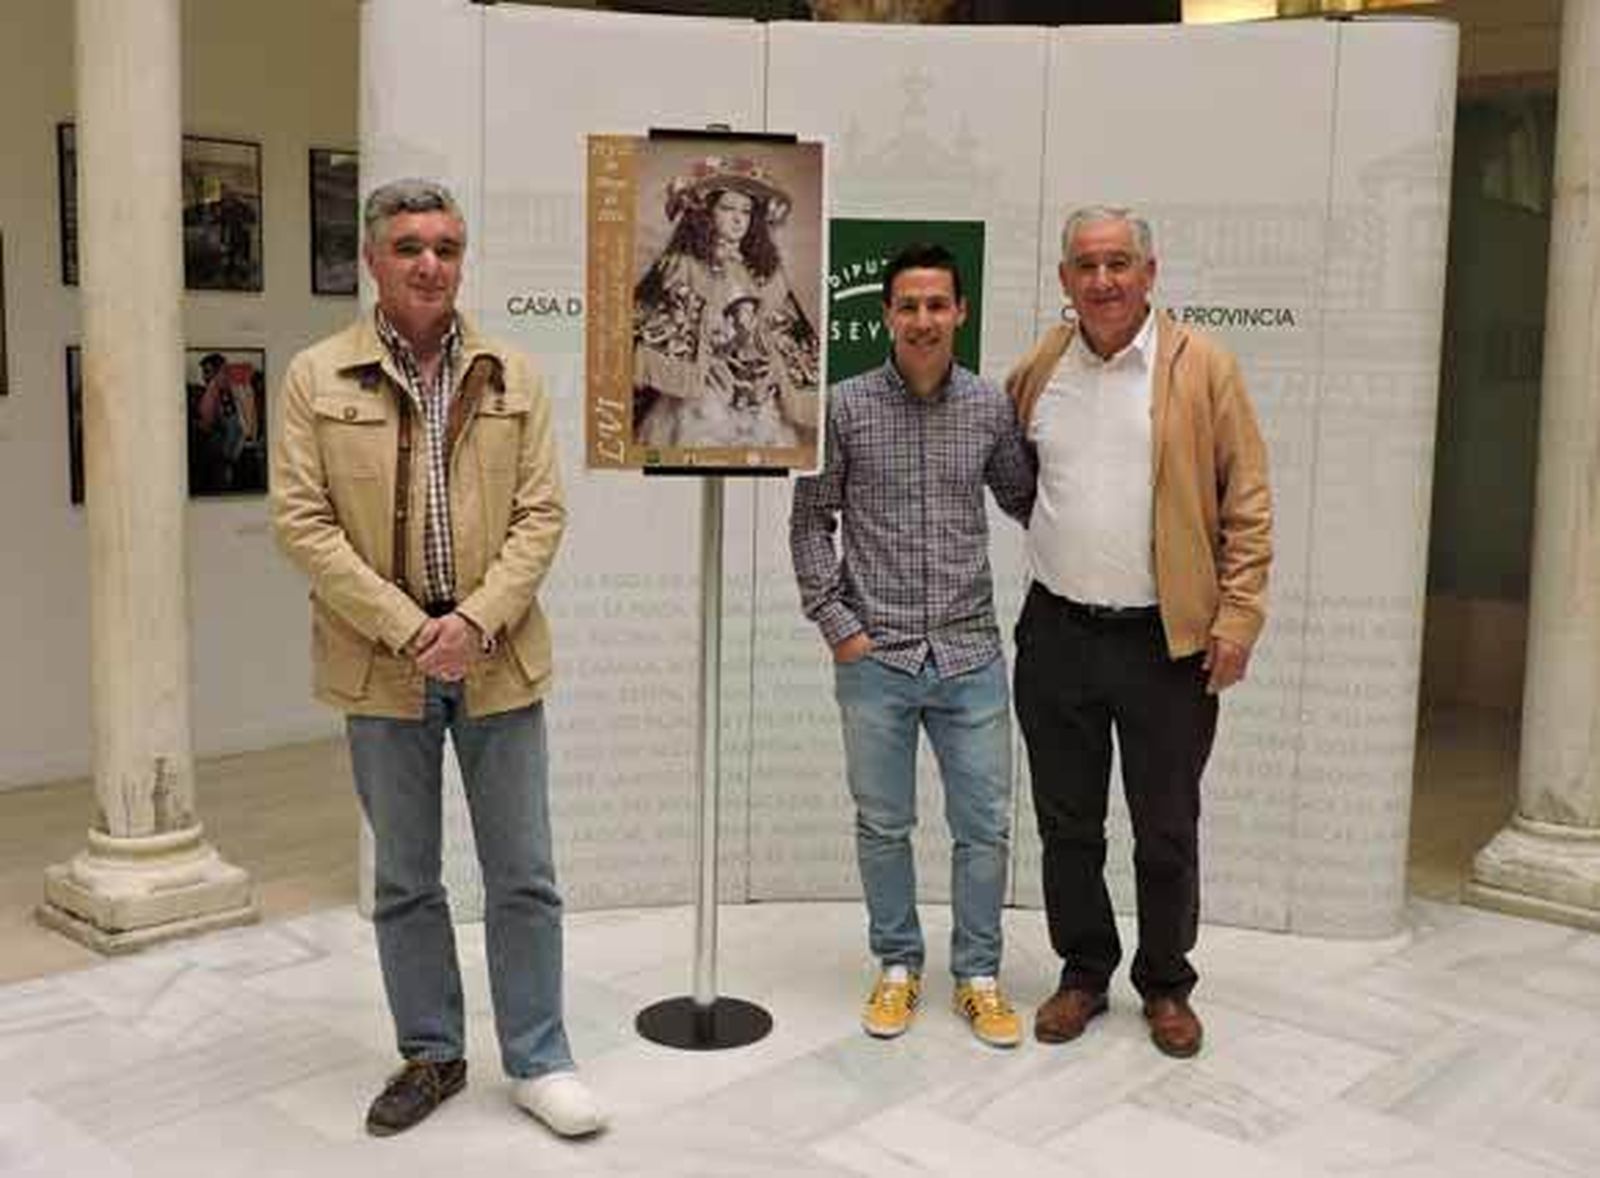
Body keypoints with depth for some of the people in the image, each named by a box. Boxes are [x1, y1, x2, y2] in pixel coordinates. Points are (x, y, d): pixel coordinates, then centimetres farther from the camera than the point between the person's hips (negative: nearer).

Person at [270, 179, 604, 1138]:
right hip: (382, 664, -1)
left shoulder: (513, 377, 4)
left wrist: (476, 621, -13)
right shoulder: (318, 378, -1)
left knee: (524, 876, 7)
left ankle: (539, 1061, 20)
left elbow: (541, 514, 0)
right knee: (405, 879, 12)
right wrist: (407, 630, -13)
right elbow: (302, 522, -6)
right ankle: (431, 1056, 28)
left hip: (498, 657, 1)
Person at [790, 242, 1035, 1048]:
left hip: (971, 655, 1)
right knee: (883, 825, 10)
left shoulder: (992, 409, 3)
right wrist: (834, 622, -3)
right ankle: (898, 966, 29)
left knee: (984, 827, 6)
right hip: (875, 657, -1)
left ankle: (978, 975, 24)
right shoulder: (846, 407, -2)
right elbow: (811, 520, 2)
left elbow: (1025, 501, 16)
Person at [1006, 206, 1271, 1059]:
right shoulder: (1037, 370, 4)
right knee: (1067, 824, 12)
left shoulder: (1202, 366, -4)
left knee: (1166, 831, 9)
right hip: (1057, 636, 3)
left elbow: (1247, 502, -4)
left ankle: (1166, 986, 27)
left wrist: (1237, 617, -9)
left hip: (1168, 640, -2)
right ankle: (1083, 973, 29)